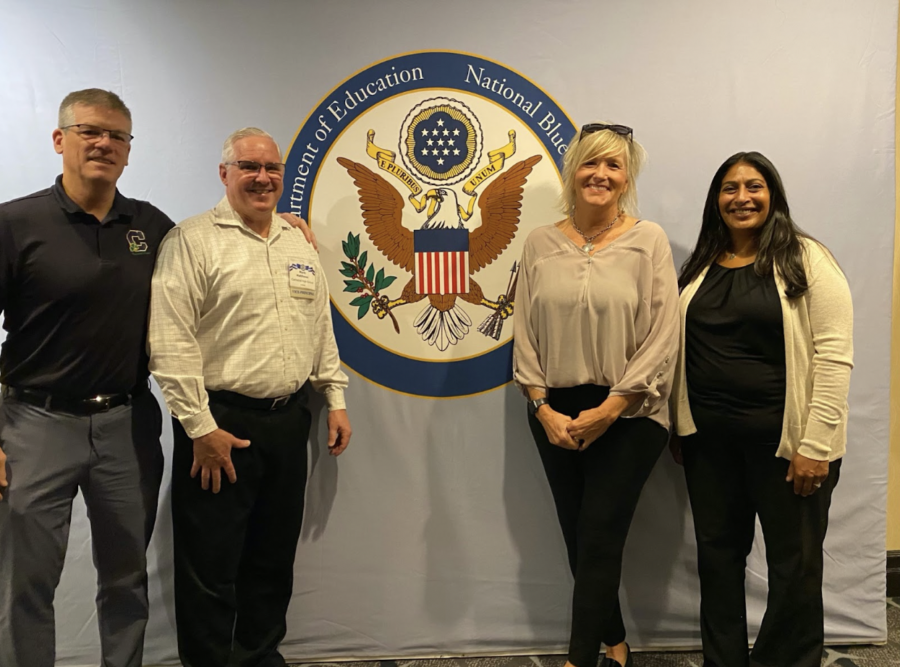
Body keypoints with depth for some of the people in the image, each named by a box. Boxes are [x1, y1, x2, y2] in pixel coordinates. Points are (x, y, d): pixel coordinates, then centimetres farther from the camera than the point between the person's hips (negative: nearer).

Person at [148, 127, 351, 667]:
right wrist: (200, 427, -15)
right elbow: (171, 342, -13)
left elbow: (322, 325, 17)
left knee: (274, 561, 17)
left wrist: (335, 398, 12)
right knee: (211, 569, 5)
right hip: (222, 424, -6)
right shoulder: (194, 240, -7)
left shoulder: (299, 241, 13)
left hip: (289, 421, 6)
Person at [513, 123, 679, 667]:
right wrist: (543, 408, -5)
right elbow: (525, 335, 4)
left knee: (600, 541, -2)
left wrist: (606, 411, -13)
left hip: (627, 416, -3)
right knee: (579, 540, 12)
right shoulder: (541, 244, 4)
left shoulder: (649, 240, -4)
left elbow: (662, 339, -9)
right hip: (556, 416, 4)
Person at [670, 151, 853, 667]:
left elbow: (833, 355, -12)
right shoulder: (701, 266, 11)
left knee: (795, 564, 7)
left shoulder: (806, 260, -6)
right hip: (709, 438, 5)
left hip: (782, 437, -5)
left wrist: (816, 445, -17)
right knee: (717, 554, 14)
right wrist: (679, 426, 8)